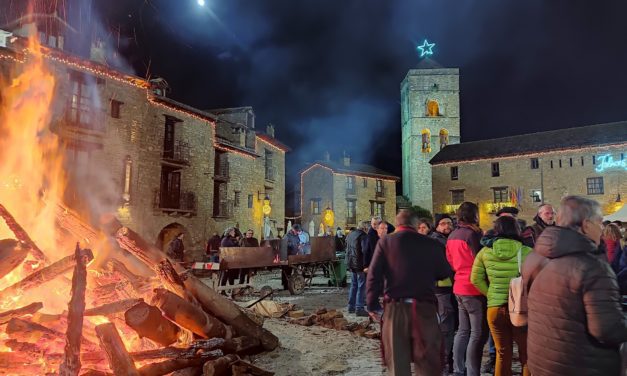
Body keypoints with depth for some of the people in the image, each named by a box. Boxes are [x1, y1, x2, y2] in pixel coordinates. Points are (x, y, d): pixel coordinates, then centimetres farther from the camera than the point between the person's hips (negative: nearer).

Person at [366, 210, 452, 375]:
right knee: (427, 361, 10)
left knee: (397, 361, 10)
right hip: (424, 307, 0)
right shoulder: (432, 244, 0)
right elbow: (445, 273, 8)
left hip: (395, 307, 0)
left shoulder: (385, 242, -1)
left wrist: (373, 305, 0)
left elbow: (373, 275, -6)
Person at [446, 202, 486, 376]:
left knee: (463, 331, 16)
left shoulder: (452, 236, 10)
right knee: (478, 333, -1)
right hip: (474, 288, -8)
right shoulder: (472, 234, -15)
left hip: (459, 287, 9)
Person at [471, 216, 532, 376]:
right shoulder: (526, 252, -9)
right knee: (527, 355, 13)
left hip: (495, 308, 2)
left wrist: (491, 294, 7)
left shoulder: (485, 252, -1)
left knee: (502, 354, 16)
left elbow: (475, 279, 3)